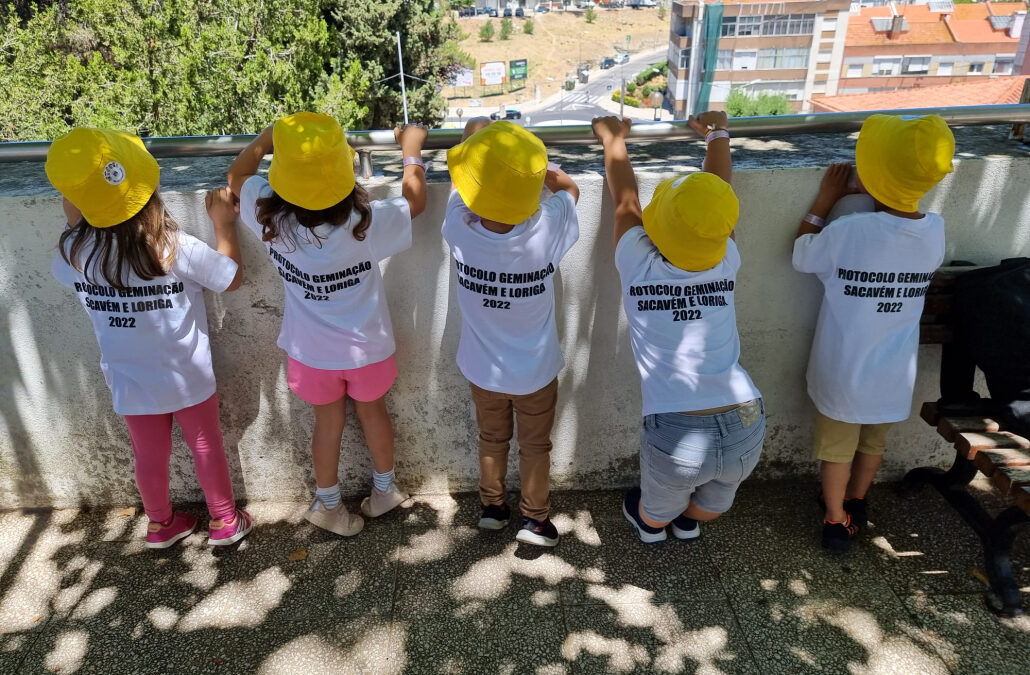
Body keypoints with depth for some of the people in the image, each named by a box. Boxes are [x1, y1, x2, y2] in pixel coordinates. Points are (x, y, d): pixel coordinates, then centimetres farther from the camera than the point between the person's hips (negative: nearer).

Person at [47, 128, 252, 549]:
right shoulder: (177, 248, -27)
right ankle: (224, 522, 32)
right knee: (206, 447, 17)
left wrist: (74, 222, 6)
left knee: (149, 455, 21)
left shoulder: (75, 252, -17)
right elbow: (232, 279, -11)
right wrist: (224, 224, -3)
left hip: (130, 381, 3)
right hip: (187, 377, -2)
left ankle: (160, 524, 41)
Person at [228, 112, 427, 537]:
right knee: (372, 411, 23)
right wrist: (411, 149, 4)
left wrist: (266, 138, 12)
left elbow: (237, 175, 0)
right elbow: (414, 201, -9)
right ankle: (384, 490, 45)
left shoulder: (270, 217, -22)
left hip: (311, 351, 1)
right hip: (367, 347, -1)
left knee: (328, 424, 20)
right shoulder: (366, 223, -28)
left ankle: (328, 506, 39)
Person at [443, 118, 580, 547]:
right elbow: (568, 187, -7)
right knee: (535, 446, 22)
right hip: (536, 369, -1)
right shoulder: (548, 229, -31)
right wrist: (527, 165, -10)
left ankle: (492, 507, 45)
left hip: (481, 368, 2)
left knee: (492, 439, 27)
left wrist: (476, 130, 6)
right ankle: (535, 519, 37)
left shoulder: (460, 228, -28)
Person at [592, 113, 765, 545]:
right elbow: (718, 190, 16)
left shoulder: (638, 266, -7)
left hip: (676, 435, -2)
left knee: (657, 510, 32)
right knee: (713, 504, 35)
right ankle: (688, 522, 64)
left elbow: (625, 199, 11)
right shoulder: (726, 263, -1)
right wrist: (717, 134, 34)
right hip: (746, 428, 3)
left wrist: (614, 138, 29)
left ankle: (651, 526, 61)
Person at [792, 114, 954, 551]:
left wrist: (824, 201, -3)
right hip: (894, 373, 4)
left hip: (842, 371, -4)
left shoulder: (847, 231, -27)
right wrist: (878, 203, 0)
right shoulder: (935, 232, -13)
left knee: (837, 447, 18)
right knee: (873, 442, 27)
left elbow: (801, 256, -9)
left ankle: (836, 521, 36)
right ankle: (856, 502, 50)